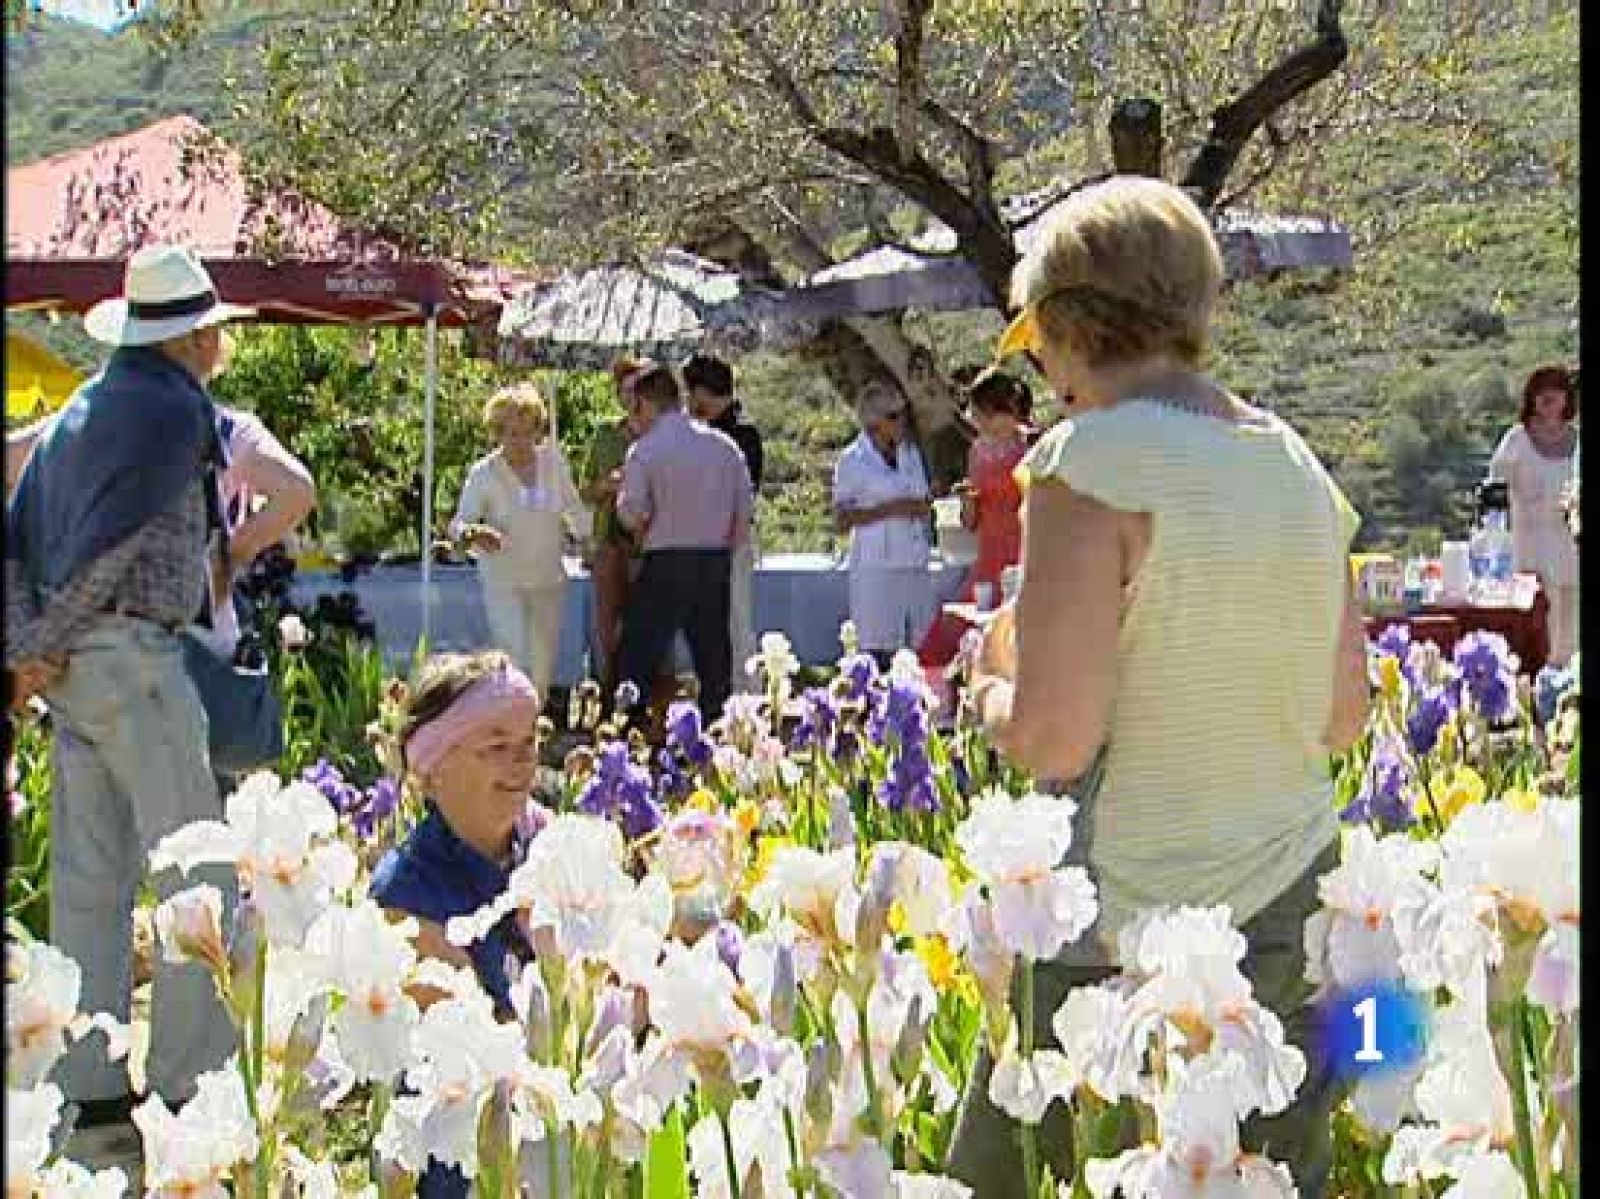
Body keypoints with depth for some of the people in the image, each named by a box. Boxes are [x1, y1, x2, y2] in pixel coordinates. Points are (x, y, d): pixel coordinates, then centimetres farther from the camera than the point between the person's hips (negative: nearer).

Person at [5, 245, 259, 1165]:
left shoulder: (81, 411, 18)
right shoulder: (178, 408, -9)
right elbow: (114, 540, -17)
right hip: (133, 656, -9)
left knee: (90, 884, 10)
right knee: (197, 881, -3)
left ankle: (94, 1099, 14)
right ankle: (188, 1089, -3)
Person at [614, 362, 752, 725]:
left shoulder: (644, 450, -8)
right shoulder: (725, 446, 6)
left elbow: (632, 515, -8)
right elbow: (744, 513, 8)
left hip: (665, 564, -5)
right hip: (717, 564, 5)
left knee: (637, 662, 0)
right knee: (714, 661, 11)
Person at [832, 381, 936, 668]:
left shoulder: (911, 455, 16)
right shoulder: (852, 461, 0)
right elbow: (841, 521, -4)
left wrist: (916, 507, -2)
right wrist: (887, 509, -13)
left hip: (915, 566, 5)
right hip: (875, 569, -5)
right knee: (879, 654, -9)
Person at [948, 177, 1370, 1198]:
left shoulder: (1096, 461, -13)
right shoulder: (1296, 466, 7)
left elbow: (1054, 737, -18)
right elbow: (1345, 717, 13)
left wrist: (992, 687, 3)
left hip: (1133, 928, -7)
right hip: (1296, 915, 7)